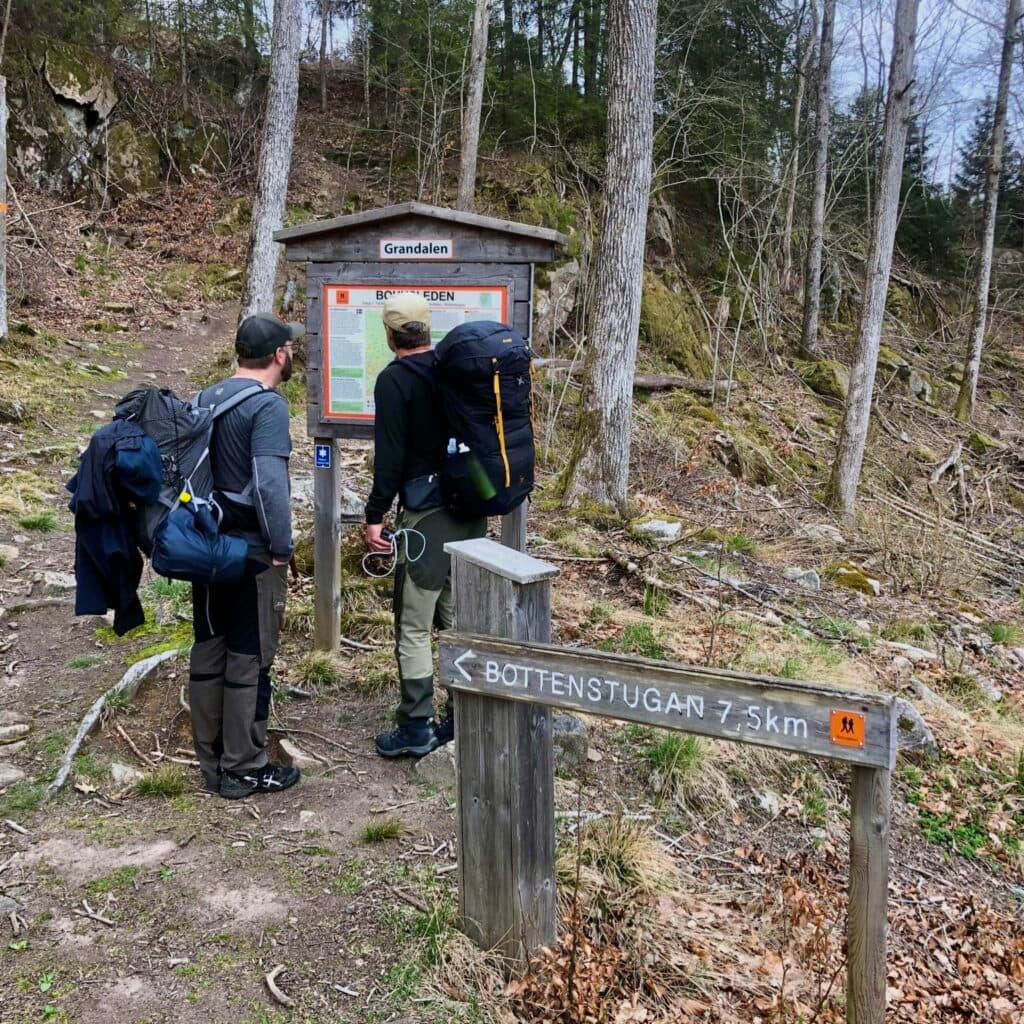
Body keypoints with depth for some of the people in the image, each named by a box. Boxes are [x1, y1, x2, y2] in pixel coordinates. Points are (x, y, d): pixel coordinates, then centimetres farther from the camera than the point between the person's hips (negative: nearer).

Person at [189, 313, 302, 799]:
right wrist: (281, 549, -16)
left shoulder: (204, 399, 9)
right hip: (252, 553, -8)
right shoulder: (267, 405, -15)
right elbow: (269, 482, -23)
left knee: (208, 651, 13)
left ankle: (211, 761, 25)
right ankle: (243, 770, 12)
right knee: (249, 660, 2)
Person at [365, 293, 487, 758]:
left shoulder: (393, 380, -9)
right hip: (472, 509, 7)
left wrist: (375, 516, -8)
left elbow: (389, 456, -14)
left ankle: (416, 727, 8)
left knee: (413, 627, 2)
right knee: (460, 619, 15)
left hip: (426, 514, -7)